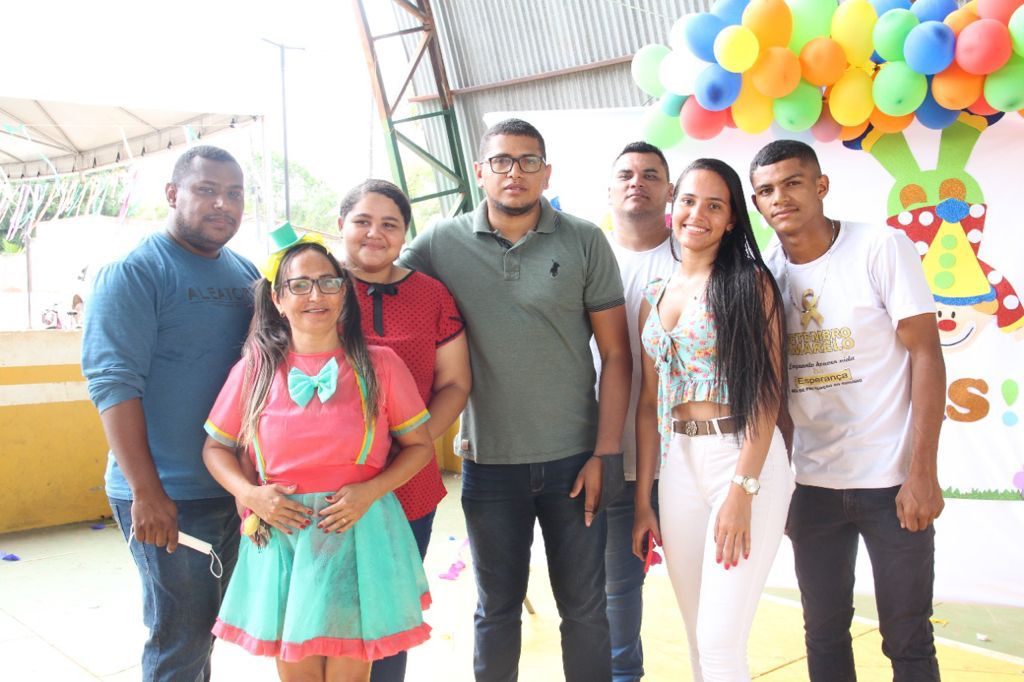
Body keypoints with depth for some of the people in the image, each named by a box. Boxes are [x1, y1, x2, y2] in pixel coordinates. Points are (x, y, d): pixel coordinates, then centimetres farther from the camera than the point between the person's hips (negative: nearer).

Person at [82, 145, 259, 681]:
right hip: (168, 498, -6)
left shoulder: (246, 274, 10)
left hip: (237, 489, 7)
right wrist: (147, 492, -22)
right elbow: (113, 383, -17)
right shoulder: (134, 273, -10)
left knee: (204, 630, 20)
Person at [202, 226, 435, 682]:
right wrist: (250, 494, -8)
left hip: (360, 536, -1)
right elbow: (216, 447, 10)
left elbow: (419, 445, 4)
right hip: (280, 537, 1)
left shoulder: (379, 364, -2)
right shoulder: (254, 368, 1)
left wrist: (371, 490, -12)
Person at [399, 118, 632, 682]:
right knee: (496, 609, 17)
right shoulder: (442, 243, -1)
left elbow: (615, 353, -3)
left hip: (573, 459, 0)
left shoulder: (584, 242, -3)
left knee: (585, 608, 12)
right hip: (488, 461, 1)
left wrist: (604, 453, -6)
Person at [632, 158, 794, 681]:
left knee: (720, 640, -6)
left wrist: (743, 488, -17)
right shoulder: (655, 296, 12)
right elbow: (649, 401, 12)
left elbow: (767, 390, -10)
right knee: (698, 635, 14)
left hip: (745, 458, -5)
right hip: (679, 464, 5)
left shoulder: (750, 283, -4)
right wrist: (642, 499, 10)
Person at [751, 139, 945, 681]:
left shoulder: (881, 247, -7)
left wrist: (922, 472, -13)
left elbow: (926, 355, -9)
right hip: (809, 484, 3)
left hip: (891, 480, -3)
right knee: (824, 634, 14)